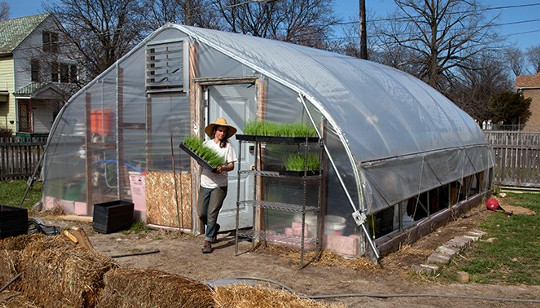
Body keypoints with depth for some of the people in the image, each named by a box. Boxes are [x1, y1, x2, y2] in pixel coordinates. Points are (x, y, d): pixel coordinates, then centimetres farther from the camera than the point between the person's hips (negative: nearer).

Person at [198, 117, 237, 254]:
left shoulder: (227, 146, -1)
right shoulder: (206, 144, 8)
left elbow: (231, 165, -5)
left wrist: (223, 168, -24)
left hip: (219, 185, -3)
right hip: (205, 183, 4)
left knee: (212, 214, -5)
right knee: (201, 213, 7)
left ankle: (208, 241, 6)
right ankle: (214, 228, 36)